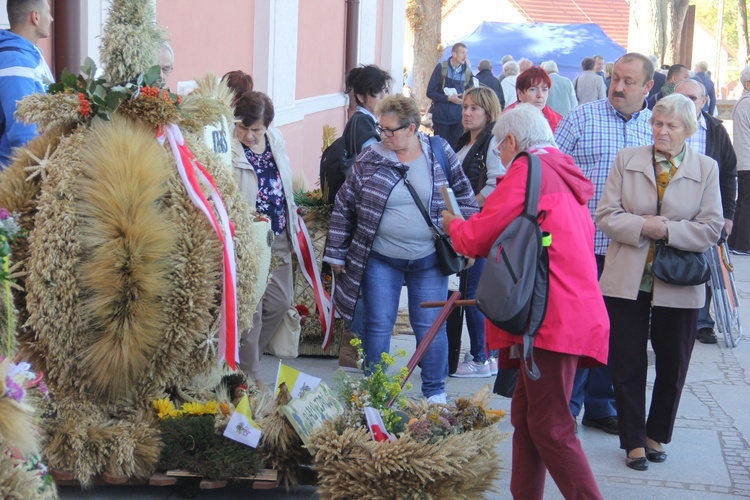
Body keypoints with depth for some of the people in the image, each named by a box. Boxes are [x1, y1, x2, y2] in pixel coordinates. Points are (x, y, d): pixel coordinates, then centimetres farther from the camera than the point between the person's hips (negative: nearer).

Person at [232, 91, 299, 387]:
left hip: (278, 240, 8)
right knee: (251, 310, 0)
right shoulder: (228, 150, -19)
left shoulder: (275, 139, 3)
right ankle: (249, 375, 16)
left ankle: (248, 357, 36)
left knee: (281, 302, 17)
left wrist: (292, 226, 18)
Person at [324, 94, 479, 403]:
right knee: (377, 325, 5)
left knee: (430, 326, 5)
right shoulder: (369, 159, -4)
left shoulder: (440, 154, -2)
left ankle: (435, 391, 21)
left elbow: (465, 198, 6)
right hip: (380, 260, 0)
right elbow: (344, 206, 2)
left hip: (429, 261, 0)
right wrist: (336, 253, 3)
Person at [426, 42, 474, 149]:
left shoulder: (467, 72, 4)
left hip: (458, 119, 2)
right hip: (441, 117, -2)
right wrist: (448, 98, -15)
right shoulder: (441, 68, -4)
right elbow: (430, 92, -4)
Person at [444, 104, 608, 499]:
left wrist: (452, 224, 15)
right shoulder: (564, 173, 21)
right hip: (575, 312, 10)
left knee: (550, 428, -9)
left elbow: (476, 238, -6)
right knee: (525, 416, 13)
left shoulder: (527, 170, -7)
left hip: (552, 317, -10)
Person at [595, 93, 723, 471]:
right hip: (627, 280, 0)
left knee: (672, 366, 11)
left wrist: (668, 230, -17)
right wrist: (642, 226, -18)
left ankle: (657, 435, 30)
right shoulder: (627, 160, 3)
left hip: (678, 284, 0)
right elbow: (606, 215, -3)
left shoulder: (706, 169, 0)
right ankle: (634, 441, 17)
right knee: (628, 365, 5)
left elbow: (711, 228, -5)